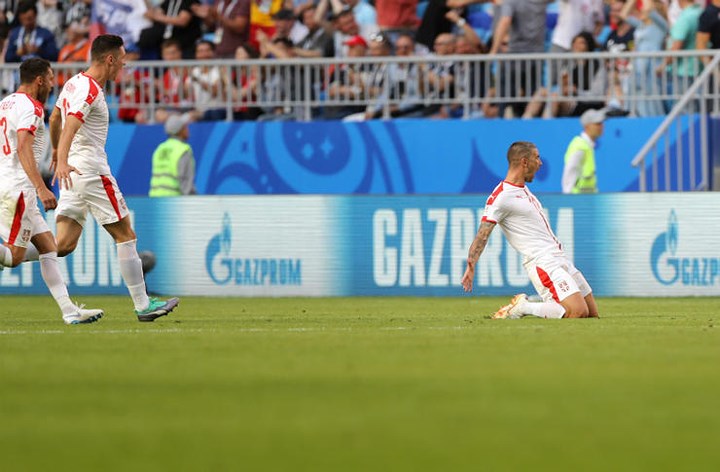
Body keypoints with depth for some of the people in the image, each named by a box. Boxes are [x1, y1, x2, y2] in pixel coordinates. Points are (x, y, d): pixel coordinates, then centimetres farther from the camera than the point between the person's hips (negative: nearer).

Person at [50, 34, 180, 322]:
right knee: (125, 236, 1)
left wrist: (56, 152, 43)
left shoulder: (74, 83, 14)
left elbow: (55, 119, 28)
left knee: (64, 245, 1)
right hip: (91, 171, -9)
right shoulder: (90, 91, -15)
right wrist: (62, 162, -44)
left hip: (71, 173, 9)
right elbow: (70, 126, -30)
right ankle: (143, 306, 6)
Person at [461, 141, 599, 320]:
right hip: (543, 263, -10)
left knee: (591, 313, 7)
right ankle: (522, 307, -10)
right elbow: (483, 235, -18)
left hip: (560, 258, 10)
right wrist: (471, 267, -28)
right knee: (579, 313, -23)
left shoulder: (523, 189, 17)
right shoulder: (502, 196, -13)